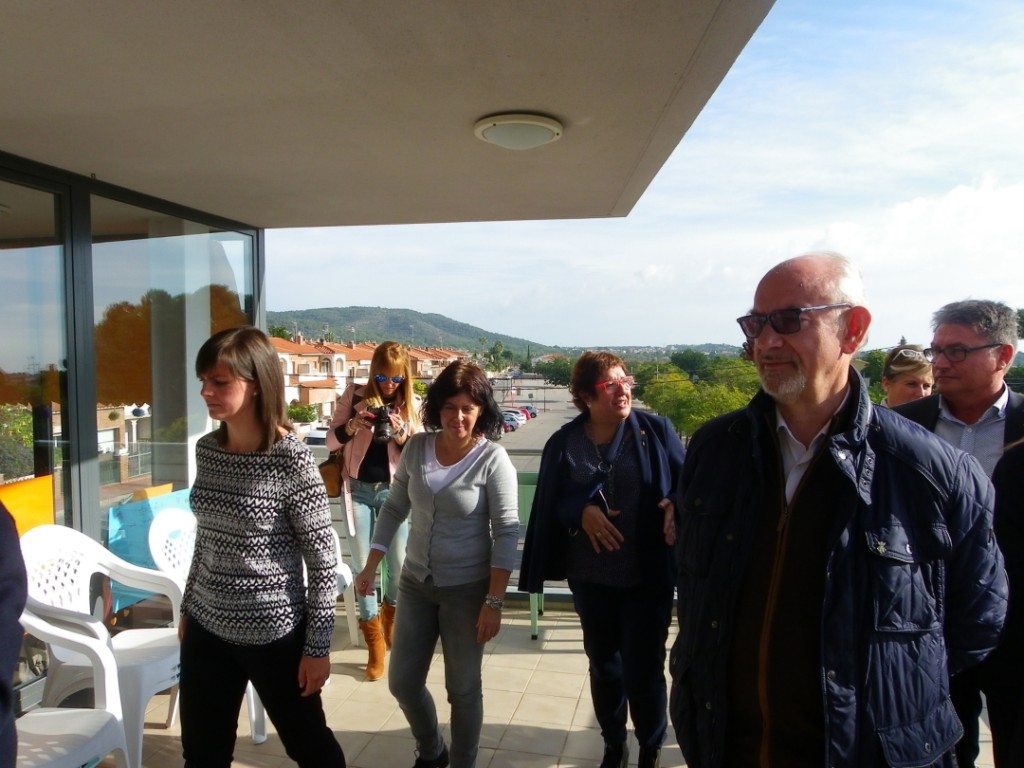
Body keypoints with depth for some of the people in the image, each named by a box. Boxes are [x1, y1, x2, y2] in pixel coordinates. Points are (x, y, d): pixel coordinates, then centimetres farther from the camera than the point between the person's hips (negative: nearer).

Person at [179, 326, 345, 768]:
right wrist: (187, 607, 17)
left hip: (273, 632, -5)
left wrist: (318, 645, -12)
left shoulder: (291, 458, -18)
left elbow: (322, 559, -15)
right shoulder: (206, 450, 0)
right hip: (207, 627, 6)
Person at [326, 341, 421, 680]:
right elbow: (331, 441, -2)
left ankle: (389, 616, 32)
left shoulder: (412, 404, -1)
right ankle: (375, 643, 19)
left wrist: (401, 436, -20)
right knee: (362, 567, 4)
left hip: (392, 490, 0)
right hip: (357, 489, 0)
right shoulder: (354, 395, -3)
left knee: (399, 565, 0)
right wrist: (352, 426, -21)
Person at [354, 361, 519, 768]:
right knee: (402, 682, 15)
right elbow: (394, 508, 6)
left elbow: (506, 532, -15)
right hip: (415, 583, 5)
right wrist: (371, 567, 6)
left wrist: (494, 602, -17)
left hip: (466, 589, -4)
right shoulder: (416, 447, -4)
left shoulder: (493, 459, -17)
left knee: (463, 689, 10)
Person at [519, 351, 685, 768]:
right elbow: (550, 505, -1)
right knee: (603, 663, 17)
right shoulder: (563, 443, -3)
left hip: (648, 576, -2)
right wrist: (581, 512, -19)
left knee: (643, 668, 3)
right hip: (590, 577, 2)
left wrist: (675, 506, -21)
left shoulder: (656, 429, -6)